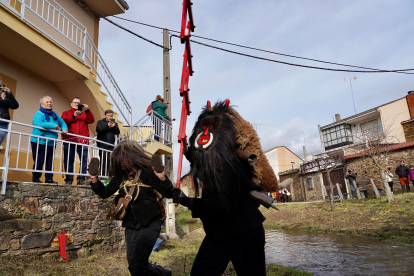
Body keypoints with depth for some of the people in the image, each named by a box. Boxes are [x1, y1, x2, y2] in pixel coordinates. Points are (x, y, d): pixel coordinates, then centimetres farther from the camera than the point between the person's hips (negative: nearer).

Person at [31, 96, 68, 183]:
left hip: (51, 143, 6)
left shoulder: (54, 115, 17)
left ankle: (49, 178, 11)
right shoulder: (39, 114, -5)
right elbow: (37, 124, -23)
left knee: (50, 162, 6)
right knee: (39, 162, -3)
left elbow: (62, 123, 24)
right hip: (39, 142, -6)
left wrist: (64, 129, 1)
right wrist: (53, 125, -22)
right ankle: (35, 178, 8)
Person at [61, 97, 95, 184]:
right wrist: (73, 116, -12)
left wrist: (87, 110, -8)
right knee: (68, 161, -1)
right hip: (69, 141, -1)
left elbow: (91, 120, 4)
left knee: (84, 160, -5)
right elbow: (63, 121, 0)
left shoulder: (84, 114, 22)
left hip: (82, 142, 1)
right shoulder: (66, 113, 20)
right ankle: (69, 179, 5)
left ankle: (81, 179, -1)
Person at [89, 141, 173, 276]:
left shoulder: (148, 172, -16)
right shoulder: (120, 175, 1)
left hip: (149, 224, -7)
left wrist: (162, 178, -36)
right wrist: (94, 179, -3)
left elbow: (168, 194, -18)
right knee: (135, 265, 15)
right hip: (130, 226, 7)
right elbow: (104, 193, 12)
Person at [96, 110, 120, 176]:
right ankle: (103, 174, 4)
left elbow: (117, 132, 3)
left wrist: (114, 127, -16)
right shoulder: (100, 122, 9)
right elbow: (98, 130, -8)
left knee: (109, 160, -3)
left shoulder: (114, 123, 14)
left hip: (111, 145, 2)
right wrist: (107, 125, -18)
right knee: (103, 160, -3)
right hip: (102, 145, -2)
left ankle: (107, 174, 5)